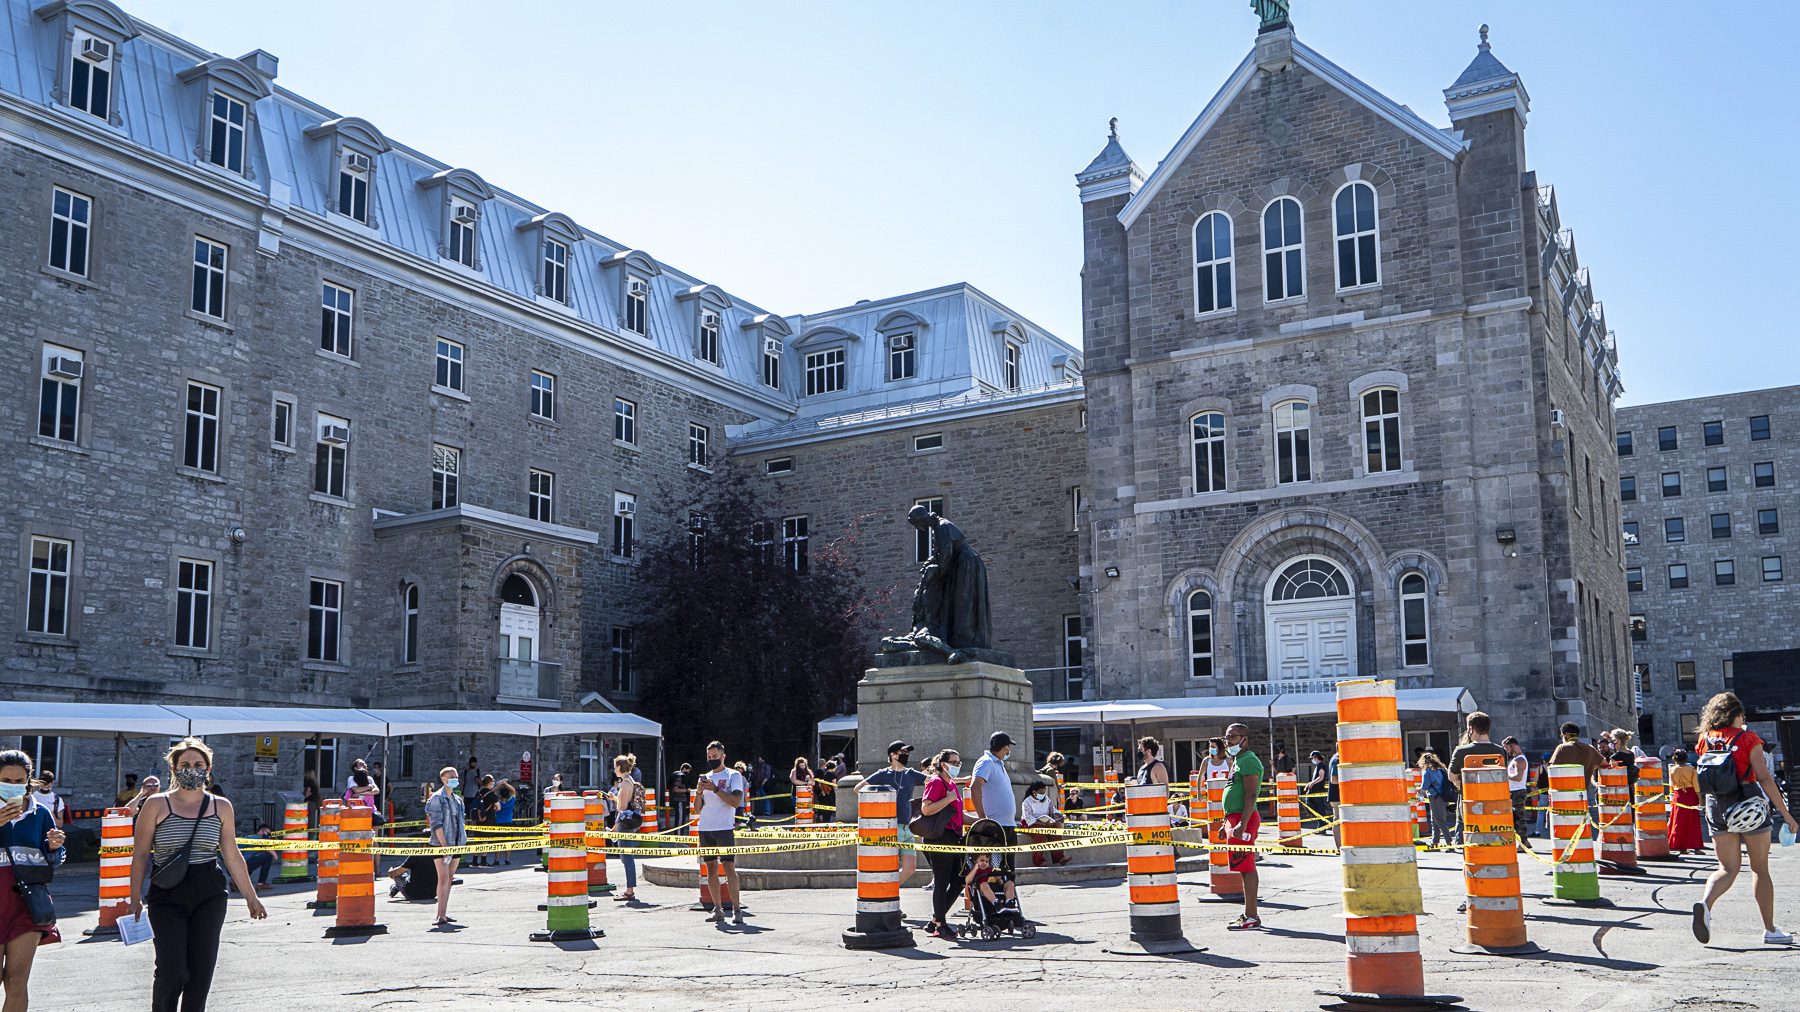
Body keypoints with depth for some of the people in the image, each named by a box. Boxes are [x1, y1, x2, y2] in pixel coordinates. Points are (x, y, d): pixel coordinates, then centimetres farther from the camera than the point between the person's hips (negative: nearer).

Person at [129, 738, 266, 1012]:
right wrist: (136, 898, -4)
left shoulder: (221, 807, 8)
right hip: (167, 896, -2)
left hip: (209, 895, 2)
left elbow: (232, 856, 15)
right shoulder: (156, 805, 1)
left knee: (201, 971, 2)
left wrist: (250, 897, 17)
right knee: (172, 971, -12)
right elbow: (140, 854, 2)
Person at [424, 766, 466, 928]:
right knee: (443, 878, -13)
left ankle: (444, 913, 15)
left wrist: (463, 840, 10)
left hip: (456, 844, 7)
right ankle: (441, 916, -15)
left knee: (450, 878, 9)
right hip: (441, 843, -7)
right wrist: (444, 844, -19)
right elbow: (436, 823, -13)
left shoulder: (458, 799, 16)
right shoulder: (437, 798, -6)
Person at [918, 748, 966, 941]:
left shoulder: (952, 784, 20)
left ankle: (935, 922, 18)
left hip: (953, 838, 10)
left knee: (958, 881, 9)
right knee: (942, 882, -3)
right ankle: (940, 924, 7)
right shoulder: (936, 782, -9)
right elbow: (926, 809, -22)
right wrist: (949, 798, -19)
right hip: (939, 839, -10)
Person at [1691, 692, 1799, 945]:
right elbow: (1764, 778, -13)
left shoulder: (1705, 740, 5)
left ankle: (1706, 904, -21)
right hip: (1749, 806, -3)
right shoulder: (1748, 738, -7)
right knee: (1760, 869, 9)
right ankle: (1770, 930, 15)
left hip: (1717, 808, 4)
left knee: (1727, 869, 8)